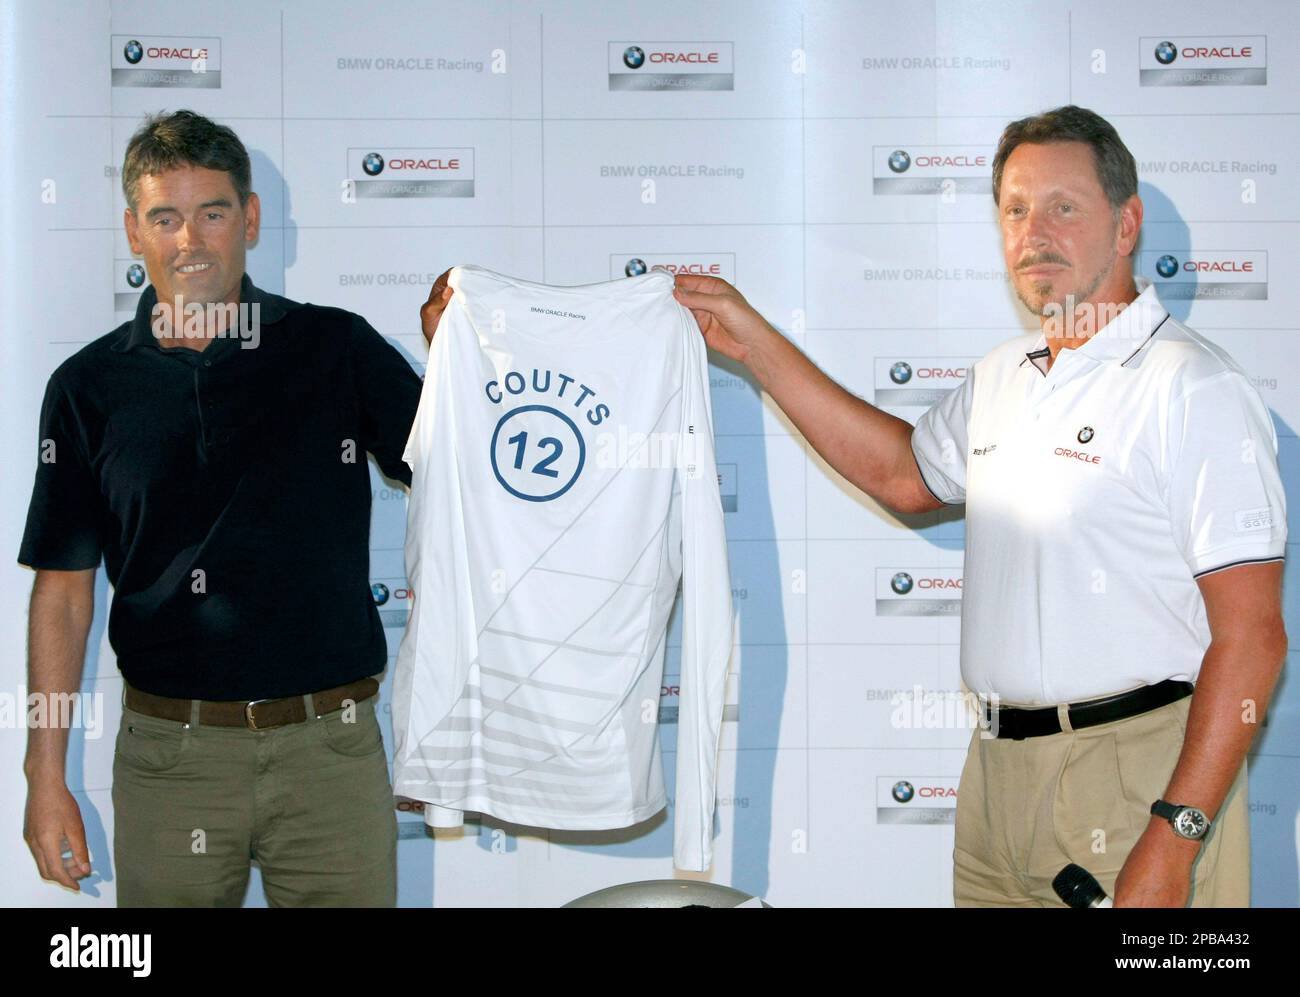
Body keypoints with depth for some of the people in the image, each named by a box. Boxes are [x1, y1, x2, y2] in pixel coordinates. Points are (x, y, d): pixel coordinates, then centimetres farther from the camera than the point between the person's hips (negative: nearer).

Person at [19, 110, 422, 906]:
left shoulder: (337, 349, 2)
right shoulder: (90, 386, 4)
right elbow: (63, 591, 5)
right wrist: (46, 774, 1)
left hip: (330, 748, 0)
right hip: (169, 751, 1)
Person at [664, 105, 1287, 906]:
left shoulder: (1193, 389, -12)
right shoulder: (1003, 377, 13)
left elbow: (1251, 637, -16)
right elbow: (903, 471, 31)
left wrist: (1176, 839, -21)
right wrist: (755, 344, 26)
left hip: (1137, 774, -7)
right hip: (1000, 767, 7)